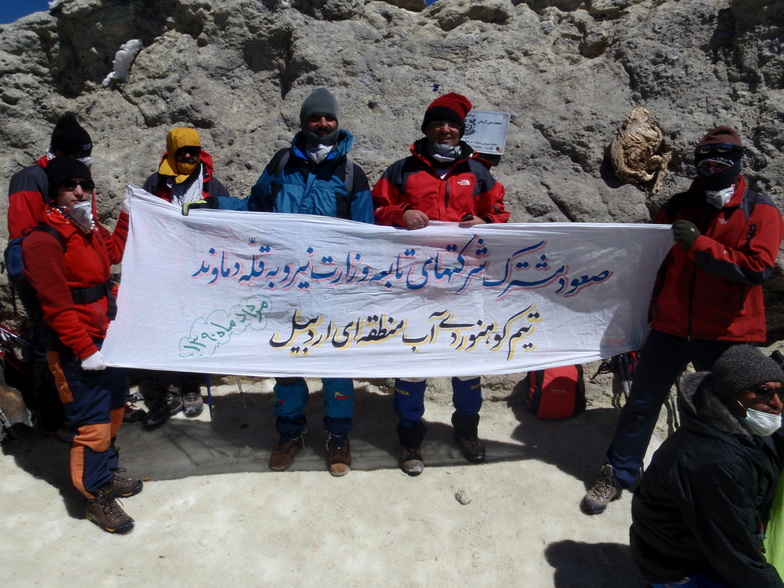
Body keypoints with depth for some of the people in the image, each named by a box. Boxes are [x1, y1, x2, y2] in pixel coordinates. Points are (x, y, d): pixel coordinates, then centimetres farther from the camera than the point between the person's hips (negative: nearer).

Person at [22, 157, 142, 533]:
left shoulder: (89, 229, 8)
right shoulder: (43, 240, -18)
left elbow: (113, 252, 30)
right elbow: (56, 305, -21)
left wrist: (128, 214, 24)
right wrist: (84, 350, -21)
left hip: (106, 336, 9)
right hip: (75, 348, -9)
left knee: (113, 409, 19)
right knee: (92, 422, 0)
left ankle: (107, 474, 37)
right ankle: (96, 498, 17)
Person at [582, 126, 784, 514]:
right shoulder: (679, 206, 6)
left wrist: (699, 244, -20)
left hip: (727, 335, -2)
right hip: (671, 326, 3)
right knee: (641, 403, 7)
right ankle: (617, 475, 23)